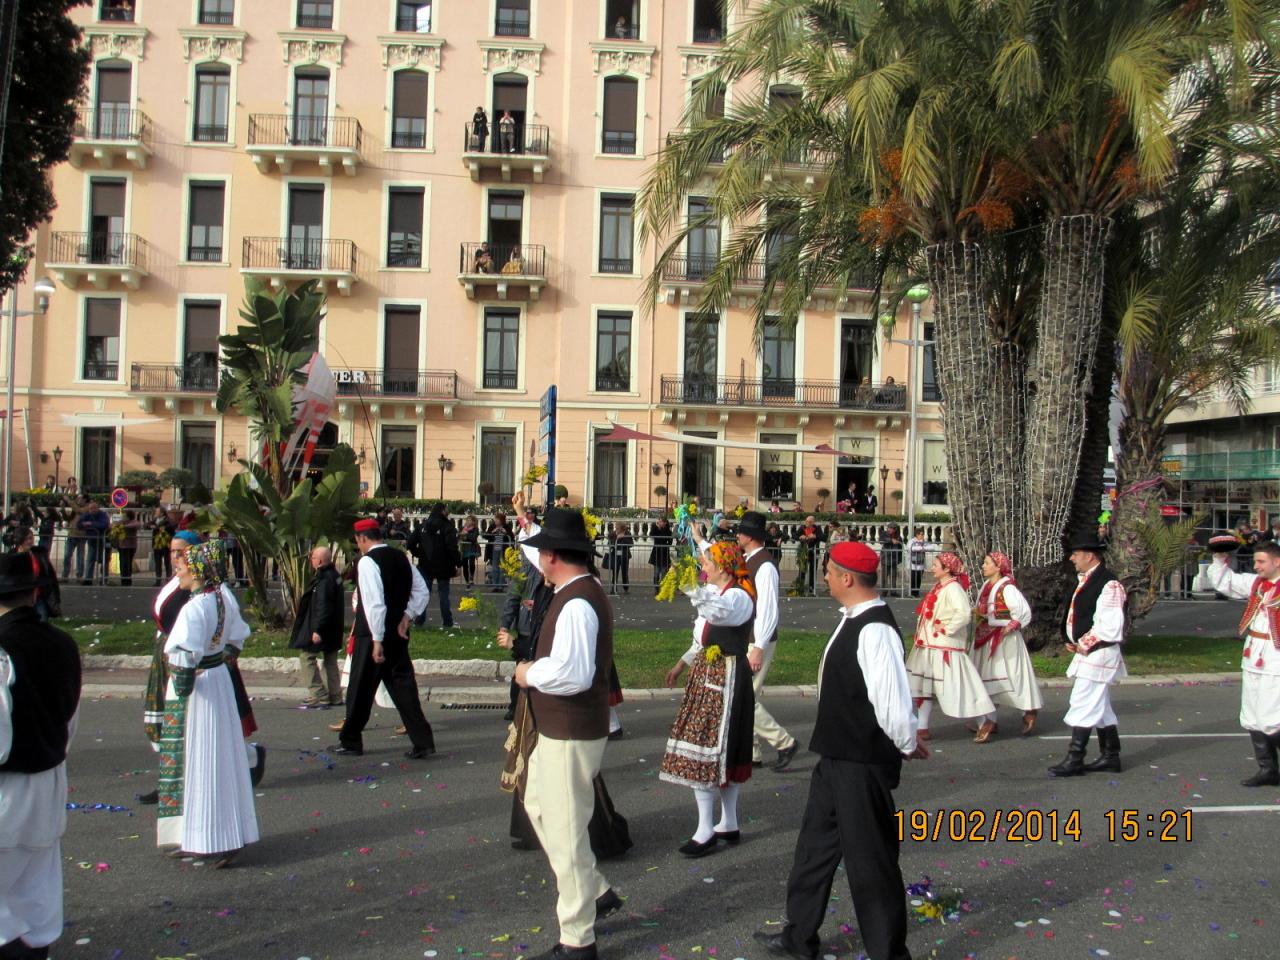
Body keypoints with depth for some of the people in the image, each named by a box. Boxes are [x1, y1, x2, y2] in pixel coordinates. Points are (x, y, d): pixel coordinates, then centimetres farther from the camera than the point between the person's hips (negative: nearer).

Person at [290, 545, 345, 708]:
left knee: (307, 657, -1)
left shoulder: (323, 580, -21)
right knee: (330, 661, 15)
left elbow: (323, 607, -25)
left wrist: (317, 630, -24)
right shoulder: (335, 576, 10)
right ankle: (335, 696, 19)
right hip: (332, 630, 10)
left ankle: (319, 695, -3)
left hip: (321, 629, -10)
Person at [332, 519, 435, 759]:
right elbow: (422, 592, 11)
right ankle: (422, 742, 0)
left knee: (361, 689, 7)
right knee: (402, 685, 7)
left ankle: (350, 742, 20)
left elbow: (375, 602, -22)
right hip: (398, 634, 7)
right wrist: (407, 616, 3)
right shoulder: (401, 558, 9)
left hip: (373, 635, -7)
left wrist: (377, 640, -20)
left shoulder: (367, 561, -14)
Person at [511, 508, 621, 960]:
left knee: (566, 830, 0)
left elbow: (570, 673, -33)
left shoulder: (576, 604, -24)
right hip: (559, 729, 11)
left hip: (570, 735, -11)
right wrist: (537, 669, 5)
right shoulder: (585, 593, 10)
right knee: (539, 807, 24)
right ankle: (596, 893, 34)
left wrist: (529, 674, -17)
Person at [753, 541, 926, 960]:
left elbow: (894, 699, -29)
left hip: (863, 765, -10)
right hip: (837, 756, 10)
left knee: (870, 861, 5)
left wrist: (906, 745, -12)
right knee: (815, 846, 22)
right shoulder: (854, 620, 6)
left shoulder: (874, 631, -27)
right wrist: (906, 740, 16)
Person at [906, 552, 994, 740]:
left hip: (944, 648, -10)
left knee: (956, 687, -4)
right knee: (924, 686, 12)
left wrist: (946, 629, -21)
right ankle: (922, 728, 18)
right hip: (929, 646, 10)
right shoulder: (939, 586, 12)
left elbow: (964, 613, -30)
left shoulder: (953, 588, -17)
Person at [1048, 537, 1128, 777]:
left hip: (1098, 654, -10)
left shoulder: (1108, 584, -18)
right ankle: (1110, 756, 24)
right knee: (1100, 707, 15)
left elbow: (1109, 626, -22)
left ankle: (1074, 760, -4)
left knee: (1083, 705, -8)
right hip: (1088, 653, 10)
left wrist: (1084, 645, -13)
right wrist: (1078, 644, 8)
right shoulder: (1086, 581, 13)